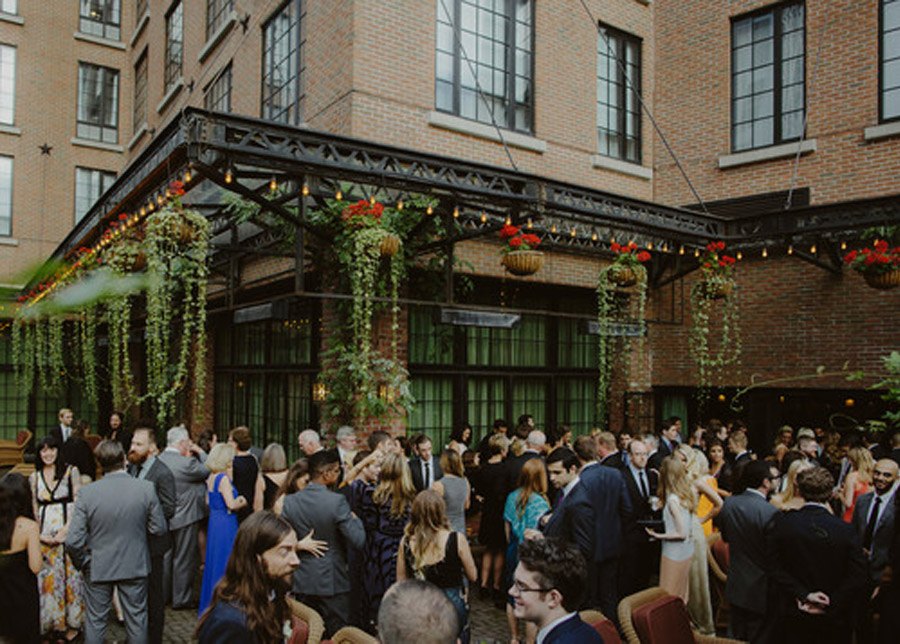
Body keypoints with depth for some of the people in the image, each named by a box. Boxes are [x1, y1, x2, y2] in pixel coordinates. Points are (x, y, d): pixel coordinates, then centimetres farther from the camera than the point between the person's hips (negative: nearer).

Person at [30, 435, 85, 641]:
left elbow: (79, 503, -5)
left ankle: (72, 623, 13)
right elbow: (34, 509, 10)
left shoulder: (71, 471, -2)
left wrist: (65, 530, -12)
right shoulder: (34, 477, 10)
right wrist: (39, 534, -2)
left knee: (70, 575, 1)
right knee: (47, 577, 6)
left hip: (69, 532, -3)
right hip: (44, 536, 3)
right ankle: (50, 623, 19)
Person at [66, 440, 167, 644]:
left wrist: (82, 563, 1)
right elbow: (159, 529, -10)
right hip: (135, 566, 0)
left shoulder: (87, 493, -18)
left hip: (98, 568, 0)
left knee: (95, 621, 19)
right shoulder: (146, 488, -17)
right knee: (136, 619, 17)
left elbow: (73, 541, -17)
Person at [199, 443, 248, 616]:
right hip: (226, 523, -9)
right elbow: (231, 504, -21)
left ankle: (209, 603, 26)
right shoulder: (223, 478, -18)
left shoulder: (211, 477, 8)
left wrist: (236, 499, 13)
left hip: (214, 522, 9)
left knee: (213, 562, 16)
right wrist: (243, 502, -2)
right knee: (225, 563, -1)